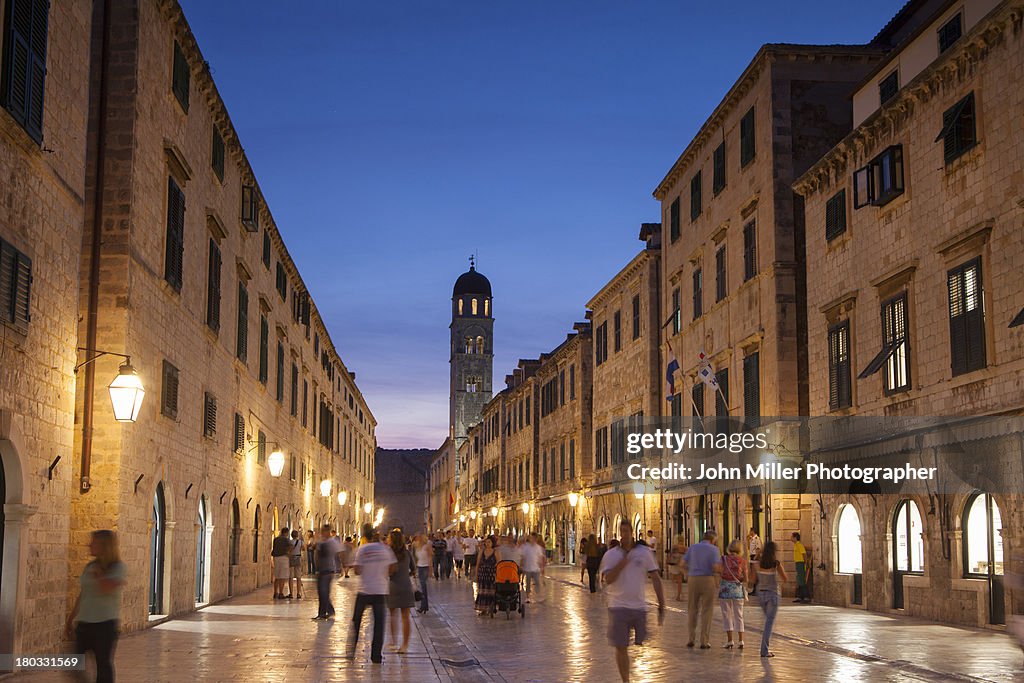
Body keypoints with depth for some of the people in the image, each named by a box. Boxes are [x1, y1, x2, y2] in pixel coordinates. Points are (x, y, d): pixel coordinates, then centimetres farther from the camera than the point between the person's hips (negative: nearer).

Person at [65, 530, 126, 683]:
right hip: (84, 623, 6)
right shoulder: (89, 567, 10)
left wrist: (98, 571, -8)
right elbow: (82, 595, 18)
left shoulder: (118, 567, -8)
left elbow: (106, 588, -24)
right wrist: (70, 620, 19)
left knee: (104, 664, 1)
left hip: (105, 623, -6)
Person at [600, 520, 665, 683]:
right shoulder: (610, 555, 0)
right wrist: (624, 560, -16)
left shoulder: (644, 552, 2)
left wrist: (661, 606, 0)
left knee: (641, 644, 3)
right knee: (620, 647, 1)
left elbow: (656, 579, 4)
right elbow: (608, 579, -14)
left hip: (639, 606, 1)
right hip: (618, 607, -1)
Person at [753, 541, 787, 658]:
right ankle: (764, 650, -8)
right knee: (770, 622, -2)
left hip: (761, 593, 4)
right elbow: (785, 579, -3)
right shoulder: (776, 563, -12)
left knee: (768, 619, 25)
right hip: (773, 593, -4)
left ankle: (766, 645, 24)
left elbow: (754, 580, 1)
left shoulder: (759, 563, -3)